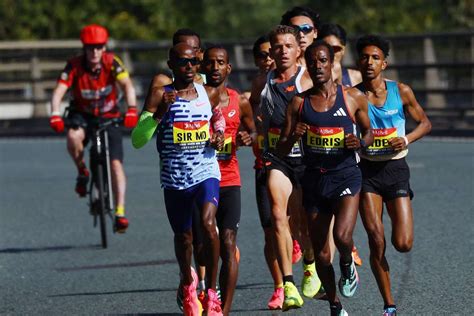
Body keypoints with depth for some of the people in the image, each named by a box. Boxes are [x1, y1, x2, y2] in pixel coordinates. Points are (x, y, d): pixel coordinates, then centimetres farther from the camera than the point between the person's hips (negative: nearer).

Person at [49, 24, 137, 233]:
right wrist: (55, 115, -45)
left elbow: (127, 85, -28)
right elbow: (59, 91, -28)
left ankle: (120, 212, -12)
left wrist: (132, 110, -45)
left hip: (109, 116, 0)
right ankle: (82, 172, -7)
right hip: (82, 114, 0)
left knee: (116, 163, -13)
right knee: (73, 137, -34)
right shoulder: (74, 66, -20)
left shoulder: (112, 63, -19)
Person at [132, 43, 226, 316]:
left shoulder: (210, 94, 4)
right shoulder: (161, 95, -5)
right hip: (174, 177, 0)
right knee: (183, 237, 14)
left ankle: (212, 293, -16)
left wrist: (219, 134, 6)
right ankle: (189, 285, 44)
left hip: (206, 172, 0)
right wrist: (159, 112, -26)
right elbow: (137, 140, -12)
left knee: (208, 223, -24)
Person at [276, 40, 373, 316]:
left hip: (346, 176, -2)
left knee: (342, 236, -25)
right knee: (321, 254, 7)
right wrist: (292, 137, -18)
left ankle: (348, 265, 10)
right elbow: (281, 151, 4)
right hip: (314, 180, 2)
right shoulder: (299, 103, 2)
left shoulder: (354, 97, -1)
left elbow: (369, 132, 13)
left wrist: (360, 143, -10)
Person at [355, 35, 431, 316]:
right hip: (367, 171, 0)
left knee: (403, 244, -7)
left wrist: (407, 140, -11)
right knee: (377, 243, -10)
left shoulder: (401, 91, -3)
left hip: (395, 168, 0)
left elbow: (425, 123, 7)